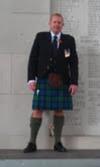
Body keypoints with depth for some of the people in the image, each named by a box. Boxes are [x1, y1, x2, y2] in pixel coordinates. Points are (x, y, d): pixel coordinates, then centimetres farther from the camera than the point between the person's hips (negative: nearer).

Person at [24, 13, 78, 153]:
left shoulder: (69, 40, 7)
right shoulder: (40, 37, 6)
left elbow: (74, 62, 3)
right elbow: (33, 58, 2)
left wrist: (74, 82, -6)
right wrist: (31, 79, -7)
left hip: (62, 81, 1)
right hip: (43, 80, -1)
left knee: (59, 110, 3)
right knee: (37, 110, -5)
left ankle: (58, 143, 13)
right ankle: (32, 143, 3)